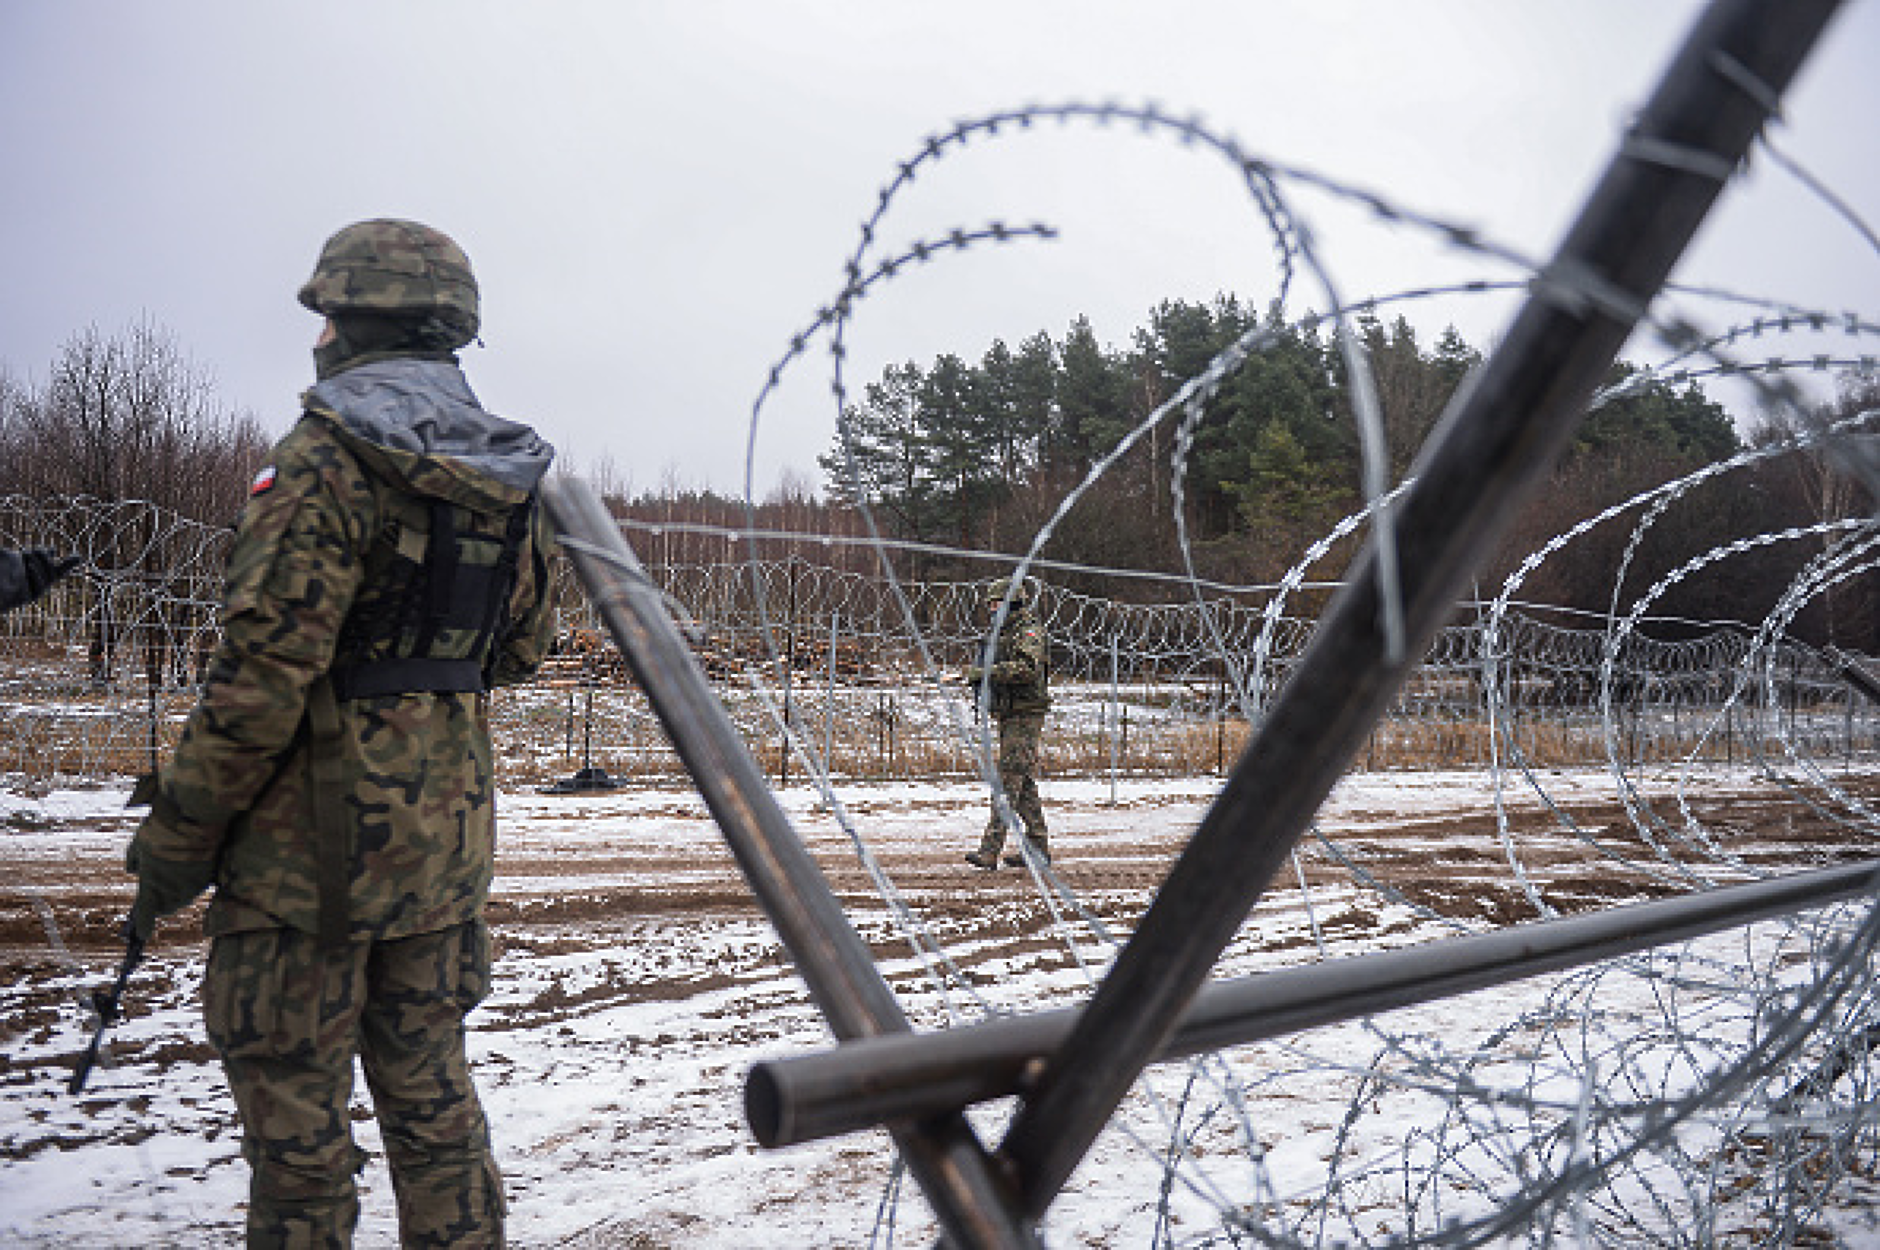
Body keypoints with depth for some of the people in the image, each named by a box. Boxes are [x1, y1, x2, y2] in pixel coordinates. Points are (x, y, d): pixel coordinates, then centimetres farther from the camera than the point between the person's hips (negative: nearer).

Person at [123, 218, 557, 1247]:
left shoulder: (326, 457, -14)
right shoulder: (510, 477, 7)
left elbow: (265, 667, -18)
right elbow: (517, 652, 15)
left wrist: (177, 836, -10)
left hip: (315, 838, -7)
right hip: (446, 834, 7)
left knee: (294, 1106, 6)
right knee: (429, 1086, 17)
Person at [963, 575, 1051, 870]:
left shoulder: (1029, 631, -10)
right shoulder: (1003, 634, 19)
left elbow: (1026, 668, -27)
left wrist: (986, 672, -28)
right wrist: (978, 678, 6)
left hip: (1025, 716, -10)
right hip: (1008, 716, 10)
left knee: (1008, 781, -13)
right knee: (1024, 783, 11)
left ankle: (990, 849, -16)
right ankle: (1039, 848, 17)